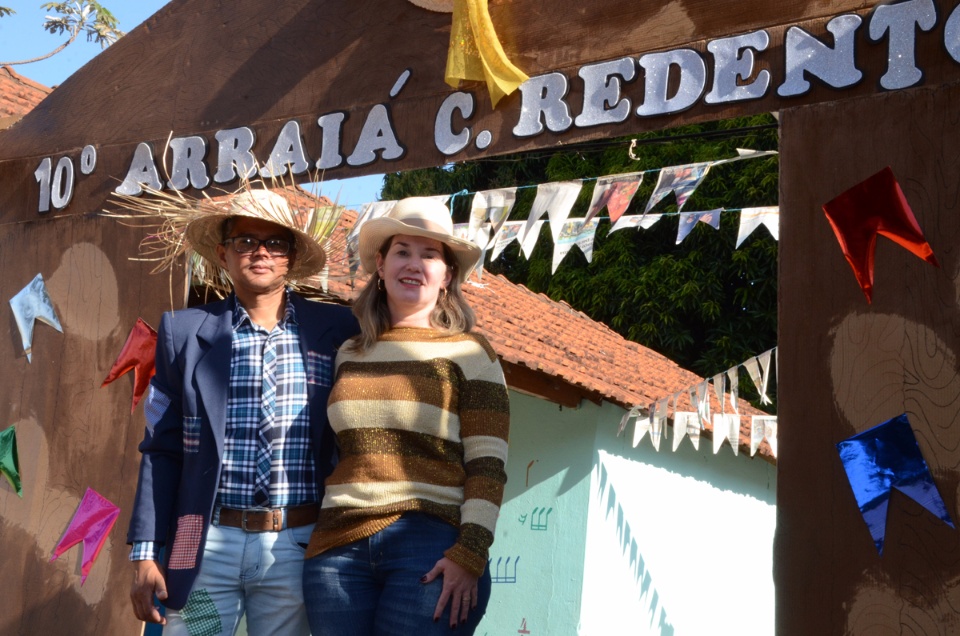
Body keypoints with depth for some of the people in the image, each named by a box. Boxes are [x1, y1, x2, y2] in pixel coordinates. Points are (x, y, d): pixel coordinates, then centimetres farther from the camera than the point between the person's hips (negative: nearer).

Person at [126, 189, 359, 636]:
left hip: (297, 546, 0)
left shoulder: (334, 330, 3)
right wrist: (145, 552, 1)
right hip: (206, 546, 1)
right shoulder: (184, 331, 5)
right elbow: (162, 449, 5)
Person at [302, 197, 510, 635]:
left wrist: (468, 555, -13)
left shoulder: (469, 353, 2)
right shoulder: (348, 355, 14)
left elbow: (487, 467, -4)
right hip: (338, 548, 4)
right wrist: (308, 541, 12)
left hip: (431, 547, -3)